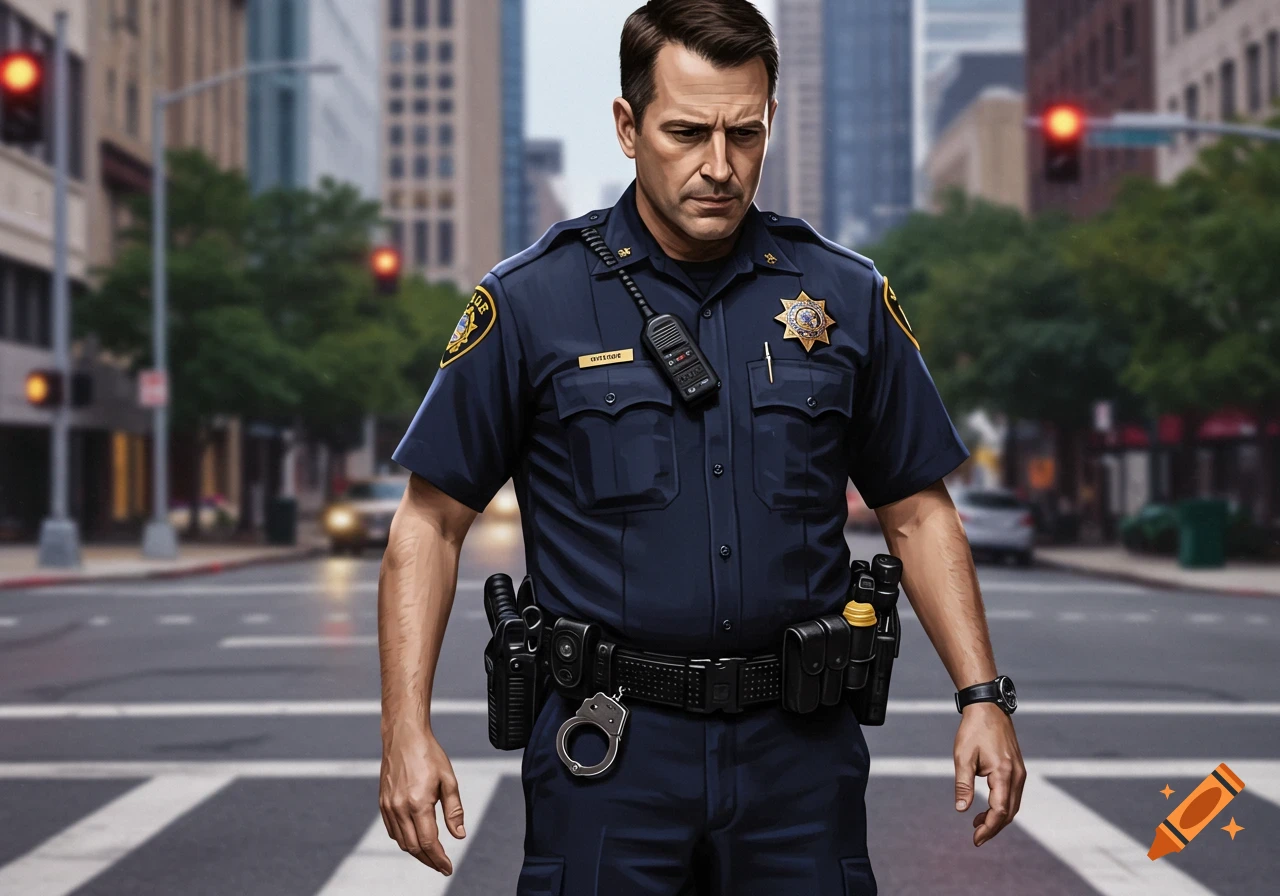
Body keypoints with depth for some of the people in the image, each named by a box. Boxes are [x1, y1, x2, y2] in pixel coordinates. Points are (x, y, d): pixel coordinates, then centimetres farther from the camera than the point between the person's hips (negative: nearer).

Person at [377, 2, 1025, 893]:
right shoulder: (531, 301, -3)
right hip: (606, 754, -2)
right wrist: (407, 728, -7)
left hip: (799, 750, 2)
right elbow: (433, 521, 0)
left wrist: (982, 697, 3)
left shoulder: (848, 298, 4)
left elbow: (917, 513, 11)